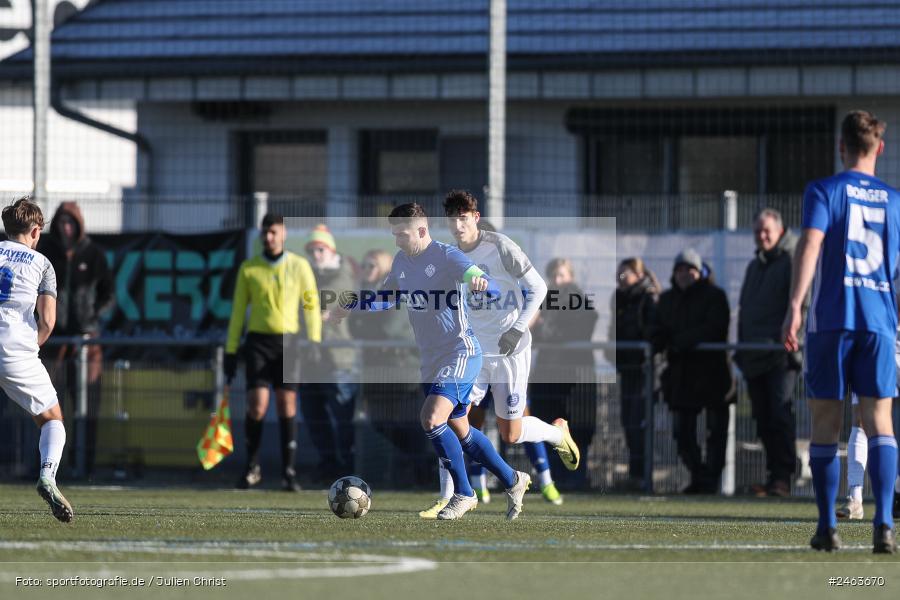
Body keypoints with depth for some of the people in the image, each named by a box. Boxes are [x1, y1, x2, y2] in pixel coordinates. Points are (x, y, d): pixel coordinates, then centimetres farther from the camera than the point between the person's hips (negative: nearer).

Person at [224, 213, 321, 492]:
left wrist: (314, 344, -6)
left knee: (287, 406, -3)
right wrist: (230, 351, 6)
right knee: (257, 406, -9)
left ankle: (288, 471, 2)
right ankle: (252, 467, 7)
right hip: (258, 341, 0)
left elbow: (311, 307, 3)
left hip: (288, 342, 0)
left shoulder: (299, 267, 3)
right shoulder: (248, 269, 5)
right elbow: (238, 311, 9)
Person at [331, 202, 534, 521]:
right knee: (459, 431, 15)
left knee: (431, 418, -23)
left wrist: (481, 283, -50)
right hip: (431, 359, 9)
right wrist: (353, 303, 9)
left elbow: (488, 286, -26)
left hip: (460, 353, -9)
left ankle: (463, 494, -9)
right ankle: (513, 480, 33)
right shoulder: (402, 261, 9)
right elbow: (386, 297, 25)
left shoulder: (445, 256, -15)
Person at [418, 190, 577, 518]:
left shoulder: (500, 247, -13)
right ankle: (447, 498, -6)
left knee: (510, 435, 1)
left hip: (509, 353, -5)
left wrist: (518, 330, -20)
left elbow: (538, 288, -11)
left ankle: (558, 432, 33)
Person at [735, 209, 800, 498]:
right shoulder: (754, 266, 24)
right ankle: (775, 475, 11)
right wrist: (741, 349, 21)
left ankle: (783, 477, -17)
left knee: (781, 414, -15)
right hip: (755, 358, 8)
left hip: (780, 355, -8)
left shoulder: (792, 260, -2)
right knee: (764, 419, 6)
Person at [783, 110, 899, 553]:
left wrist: (795, 307, -19)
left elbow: (810, 243, -14)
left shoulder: (823, 191, 1)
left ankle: (827, 528, 7)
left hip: (830, 318, -2)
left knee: (825, 426, 6)